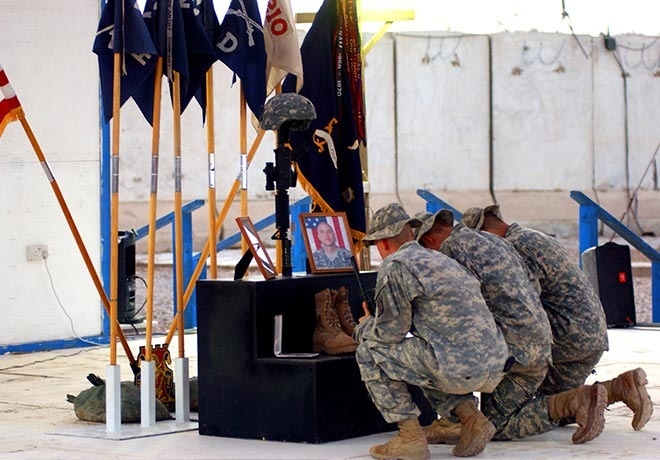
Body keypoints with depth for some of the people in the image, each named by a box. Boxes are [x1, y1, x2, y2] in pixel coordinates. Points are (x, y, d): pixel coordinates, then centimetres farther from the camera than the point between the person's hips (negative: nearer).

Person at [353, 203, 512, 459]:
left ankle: (411, 437, 3)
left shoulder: (394, 266, -1)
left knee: (369, 352, 5)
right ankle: (471, 418, 16)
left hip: (459, 369, -9)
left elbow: (391, 331, -3)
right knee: (425, 356, 36)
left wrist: (364, 328, 20)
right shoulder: (441, 259, 26)